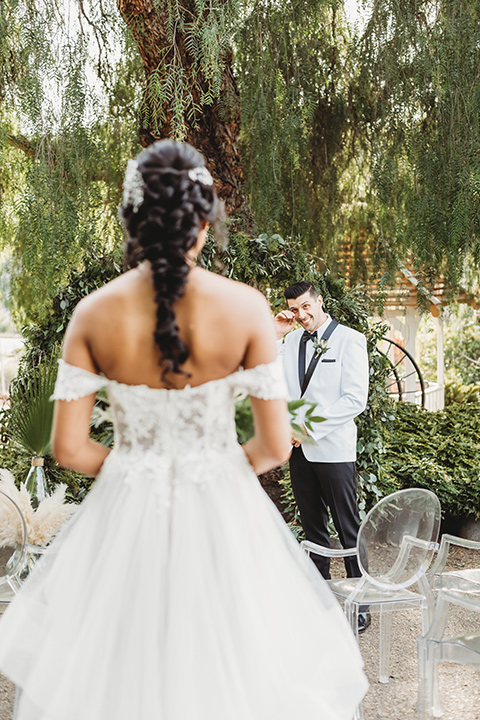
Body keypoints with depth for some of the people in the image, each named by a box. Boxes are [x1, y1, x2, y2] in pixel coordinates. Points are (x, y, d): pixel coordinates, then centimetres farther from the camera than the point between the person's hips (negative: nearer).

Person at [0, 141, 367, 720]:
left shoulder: (93, 314, -11)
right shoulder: (245, 307, -15)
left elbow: (68, 448, -8)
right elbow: (275, 445, -11)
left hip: (127, 512, 1)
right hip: (221, 512, -1)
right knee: (231, 667, 20)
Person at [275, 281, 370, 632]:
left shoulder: (350, 339, -5)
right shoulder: (292, 341, 10)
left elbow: (355, 399, -12)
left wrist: (310, 426, -17)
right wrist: (274, 336, -2)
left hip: (334, 448, -5)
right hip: (299, 448, 5)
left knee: (349, 530, 1)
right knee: (313, 527, 15)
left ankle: (361, 606, 10)